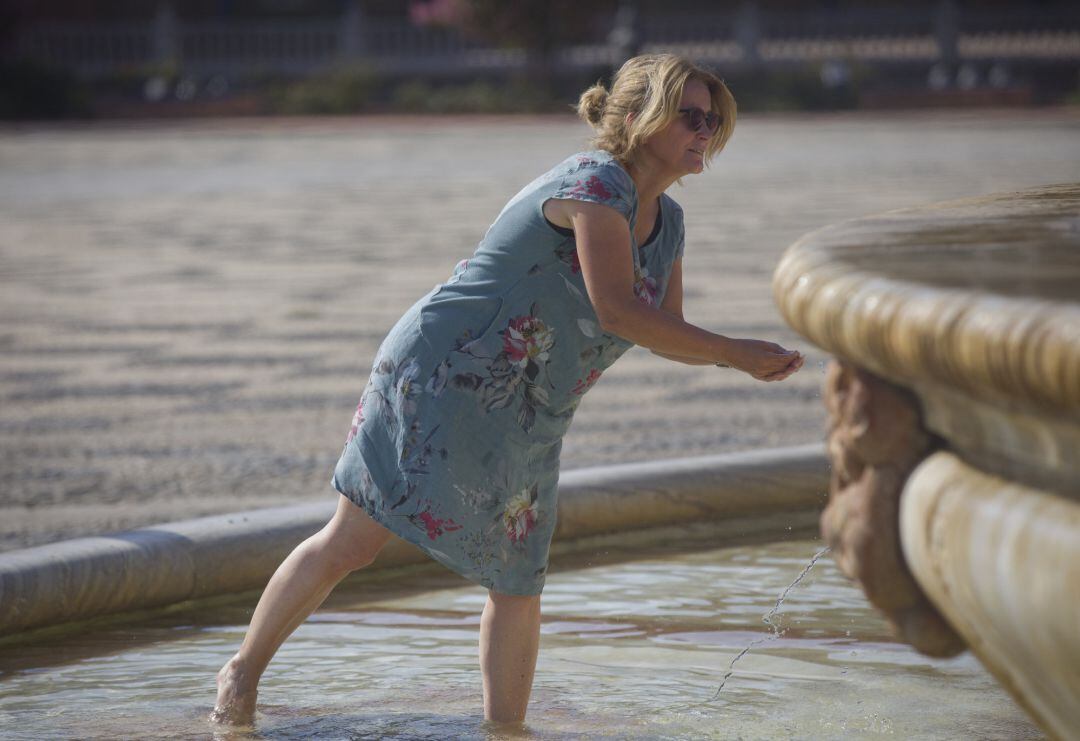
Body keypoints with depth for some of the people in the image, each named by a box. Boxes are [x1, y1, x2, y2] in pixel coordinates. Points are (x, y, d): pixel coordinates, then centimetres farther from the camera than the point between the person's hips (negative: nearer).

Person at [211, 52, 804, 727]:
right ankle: (245, 669, 12)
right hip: (439, 376, -8)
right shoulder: (595, 184, -18)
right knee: (355, 539, -5)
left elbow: (665, 333, 15)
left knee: (519, 584, 6)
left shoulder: (666, 223, 10)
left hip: (525, 423, 9)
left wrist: (750, 360, -3)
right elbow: (616, 309, -27)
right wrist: (733, 352, -22)